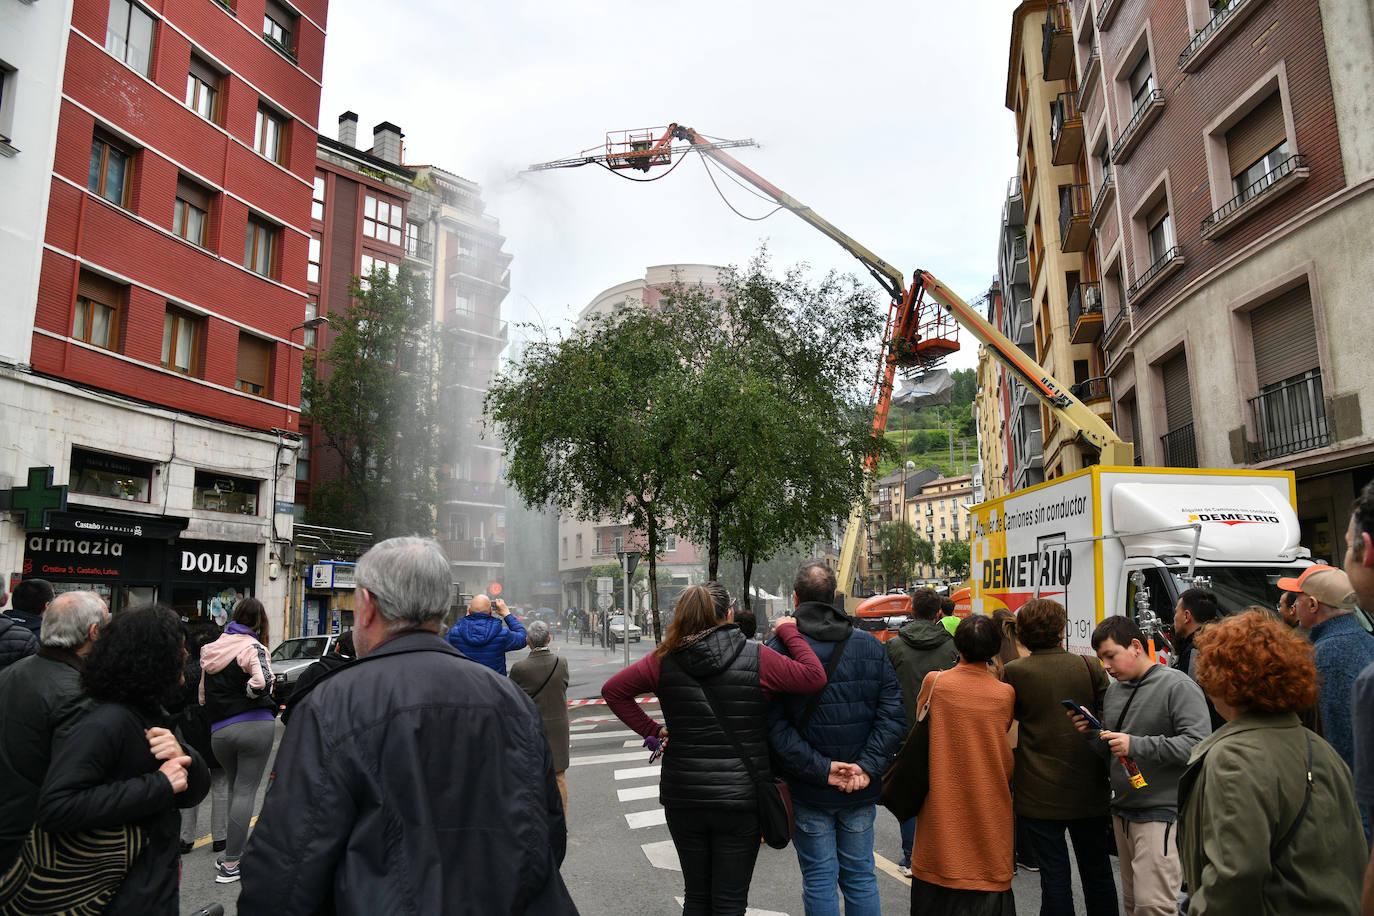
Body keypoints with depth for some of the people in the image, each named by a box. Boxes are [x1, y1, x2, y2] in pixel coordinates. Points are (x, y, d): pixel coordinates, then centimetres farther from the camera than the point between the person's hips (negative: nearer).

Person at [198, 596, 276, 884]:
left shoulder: (210, 649, 12)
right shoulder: (253, 647, -8)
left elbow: (202, 694, 16)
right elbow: (262, 682, -24)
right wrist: (247, 694, -4)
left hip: (219, 730, 5)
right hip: (256, 725, -5)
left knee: (234, 788, 22)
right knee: (246, 791, 1)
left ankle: (233, 851, 27)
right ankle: (230, 864, 3)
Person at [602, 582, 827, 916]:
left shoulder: (665, 660, -3)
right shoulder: (756, 657, -12)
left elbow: (613, 690, 4)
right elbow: (815, 677, -10)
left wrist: (651, 730, 5)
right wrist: (788, 631, 1)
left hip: (683, 796, 3)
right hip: (741, 798, -2)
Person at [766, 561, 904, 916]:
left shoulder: (778, 649, -10)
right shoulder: (871, 646, 0)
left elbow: (776, 726, -17)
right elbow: (893, 714, -6)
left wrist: (821, 769, -15)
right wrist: (868, 767, -10)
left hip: (807, 790, -3)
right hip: (862, 792, 3)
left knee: (819, 879, 8)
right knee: (860, 876, 17)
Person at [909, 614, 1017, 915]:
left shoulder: (934, 682, -11)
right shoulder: (1005, 693, -10)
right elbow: (1004, 743, 4)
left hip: (943, 803, 0)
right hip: (988, 807, 0)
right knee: (986, 874, 12)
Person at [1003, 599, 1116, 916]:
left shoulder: (1014, 673, -12)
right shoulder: (1090, 667, -5)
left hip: (1039, 794, -3)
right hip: (1090, 792, 3)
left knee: (1054, 875, 6)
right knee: (1097, 872, 19)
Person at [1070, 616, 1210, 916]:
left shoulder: (1177, 685, -10)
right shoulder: (1114, 689, 12)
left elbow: (1198, 743, -21)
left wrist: (1137, 745, -24)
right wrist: (1092, 734, -1)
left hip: (1161, 811, -7)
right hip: (1122, 810, 7)